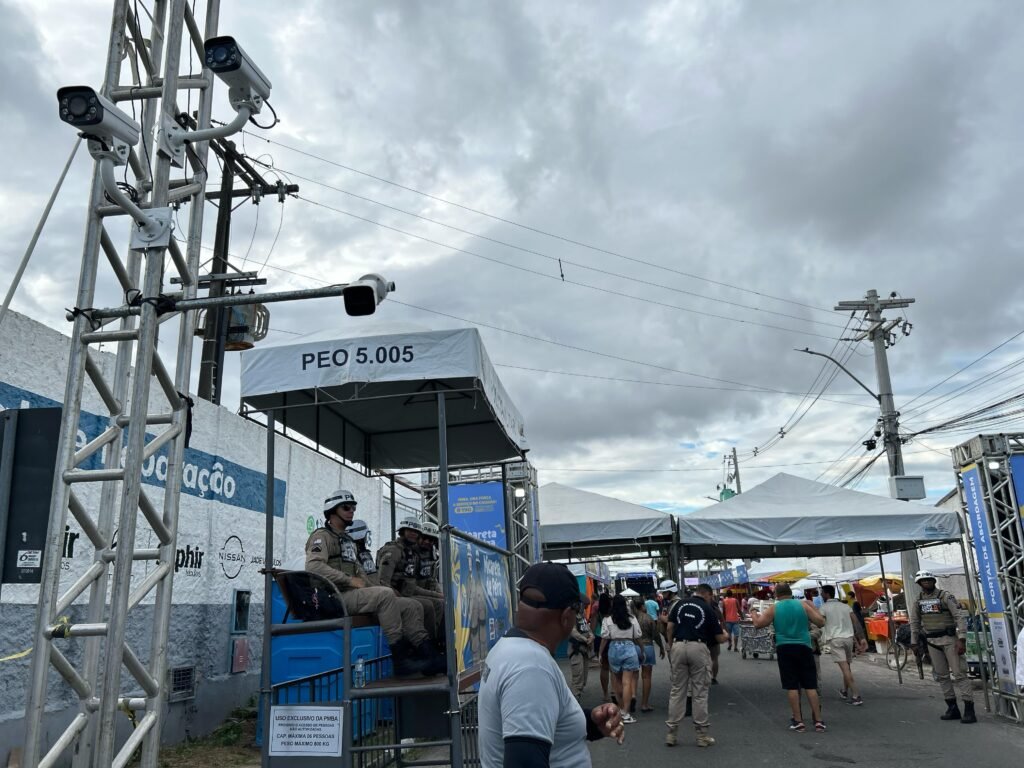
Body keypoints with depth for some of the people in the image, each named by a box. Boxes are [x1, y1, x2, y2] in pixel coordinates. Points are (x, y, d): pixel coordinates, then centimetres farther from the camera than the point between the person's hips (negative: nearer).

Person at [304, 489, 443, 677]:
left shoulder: (348, 540, 28)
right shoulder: (321, 536, 0)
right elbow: (313, 566, -19)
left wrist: (374, 589, 8)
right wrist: (349, 580, -22)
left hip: (355, 595, 9)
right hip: (336, 598, -9)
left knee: (411, 606, -6)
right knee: (385, 594, -33)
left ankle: (429, 656, -16)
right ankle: (401, 659, -32)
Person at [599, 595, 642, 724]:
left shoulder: (608, 620, -1)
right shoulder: (632, 619, 2)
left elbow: (604, 639, -2)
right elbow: (637, 637, 4)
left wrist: (600, 653, 9)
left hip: (614, 648, 0)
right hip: (629, 647, 0)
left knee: (617, 680, 17)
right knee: (627, 681, -2)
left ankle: (621, 707, 25)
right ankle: (625, 713, -3)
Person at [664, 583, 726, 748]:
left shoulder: (679, 604, 10)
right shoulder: (708, 609, 3)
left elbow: (670, 627, 6)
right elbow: (720, 639, 7)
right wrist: (725, 634, 29)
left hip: (678, 647, 3)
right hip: (698, 648, -3)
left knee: (676, 691, 9)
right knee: (700, 692, 5)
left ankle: (671, 733, 10)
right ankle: (702, 734, 9)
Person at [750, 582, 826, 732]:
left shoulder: (774, 608, 0)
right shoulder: (803, 604, 2)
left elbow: (758, 624, -1)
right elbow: (821, 622, 1)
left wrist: (754, 613, 18)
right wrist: (813, 608, 16)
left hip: (784, 648, -1)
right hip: (803, 647, 1)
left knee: (792, 686, 4)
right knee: (810, 686, 6)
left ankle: (798, 721, 6)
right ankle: (818, 721, 6)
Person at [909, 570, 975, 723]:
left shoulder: (945, 596, -7)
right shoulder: (918, 601, 8)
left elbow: (960, 617, -11)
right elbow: (914, 623, 15)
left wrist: (961, 639, -18)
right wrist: (914, 643, 13)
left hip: (949, 639, -5)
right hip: (932, 641, 5)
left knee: (958, 673, -7)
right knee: (941, 675, 8)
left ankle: (969, 709, -5)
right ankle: (952, 708, 16)